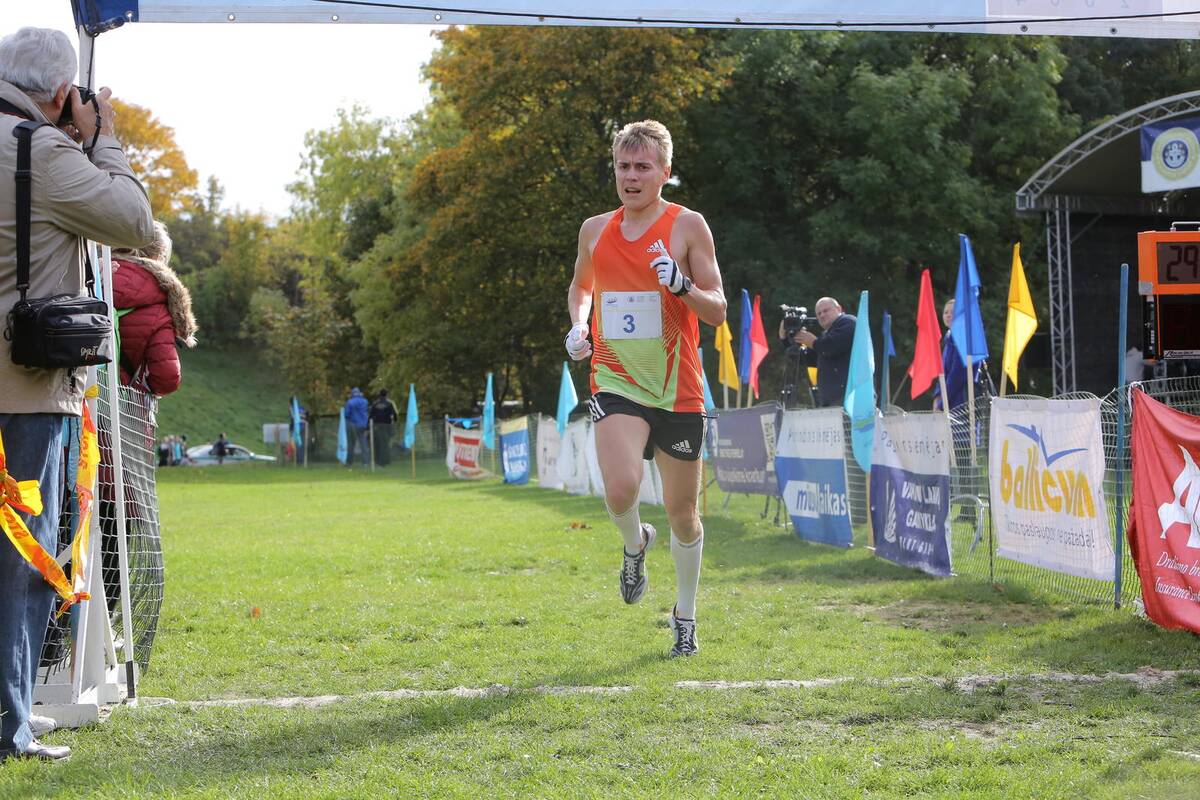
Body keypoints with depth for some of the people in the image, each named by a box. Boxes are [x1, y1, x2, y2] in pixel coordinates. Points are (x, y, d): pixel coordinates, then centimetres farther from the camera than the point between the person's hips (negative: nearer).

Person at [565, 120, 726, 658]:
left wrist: (683, 287, -22)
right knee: (621, 489, -24)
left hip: (677, 391, -1)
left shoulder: (688, 226, -2)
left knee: (682, 511, 8)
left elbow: (718, 311, -2)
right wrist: (578, 325, 8)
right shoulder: (595, 230, 8)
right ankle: (636, 543, 11)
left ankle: (685, 614, 29)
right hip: (616, 382, 1)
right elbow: (581, 285, 28)